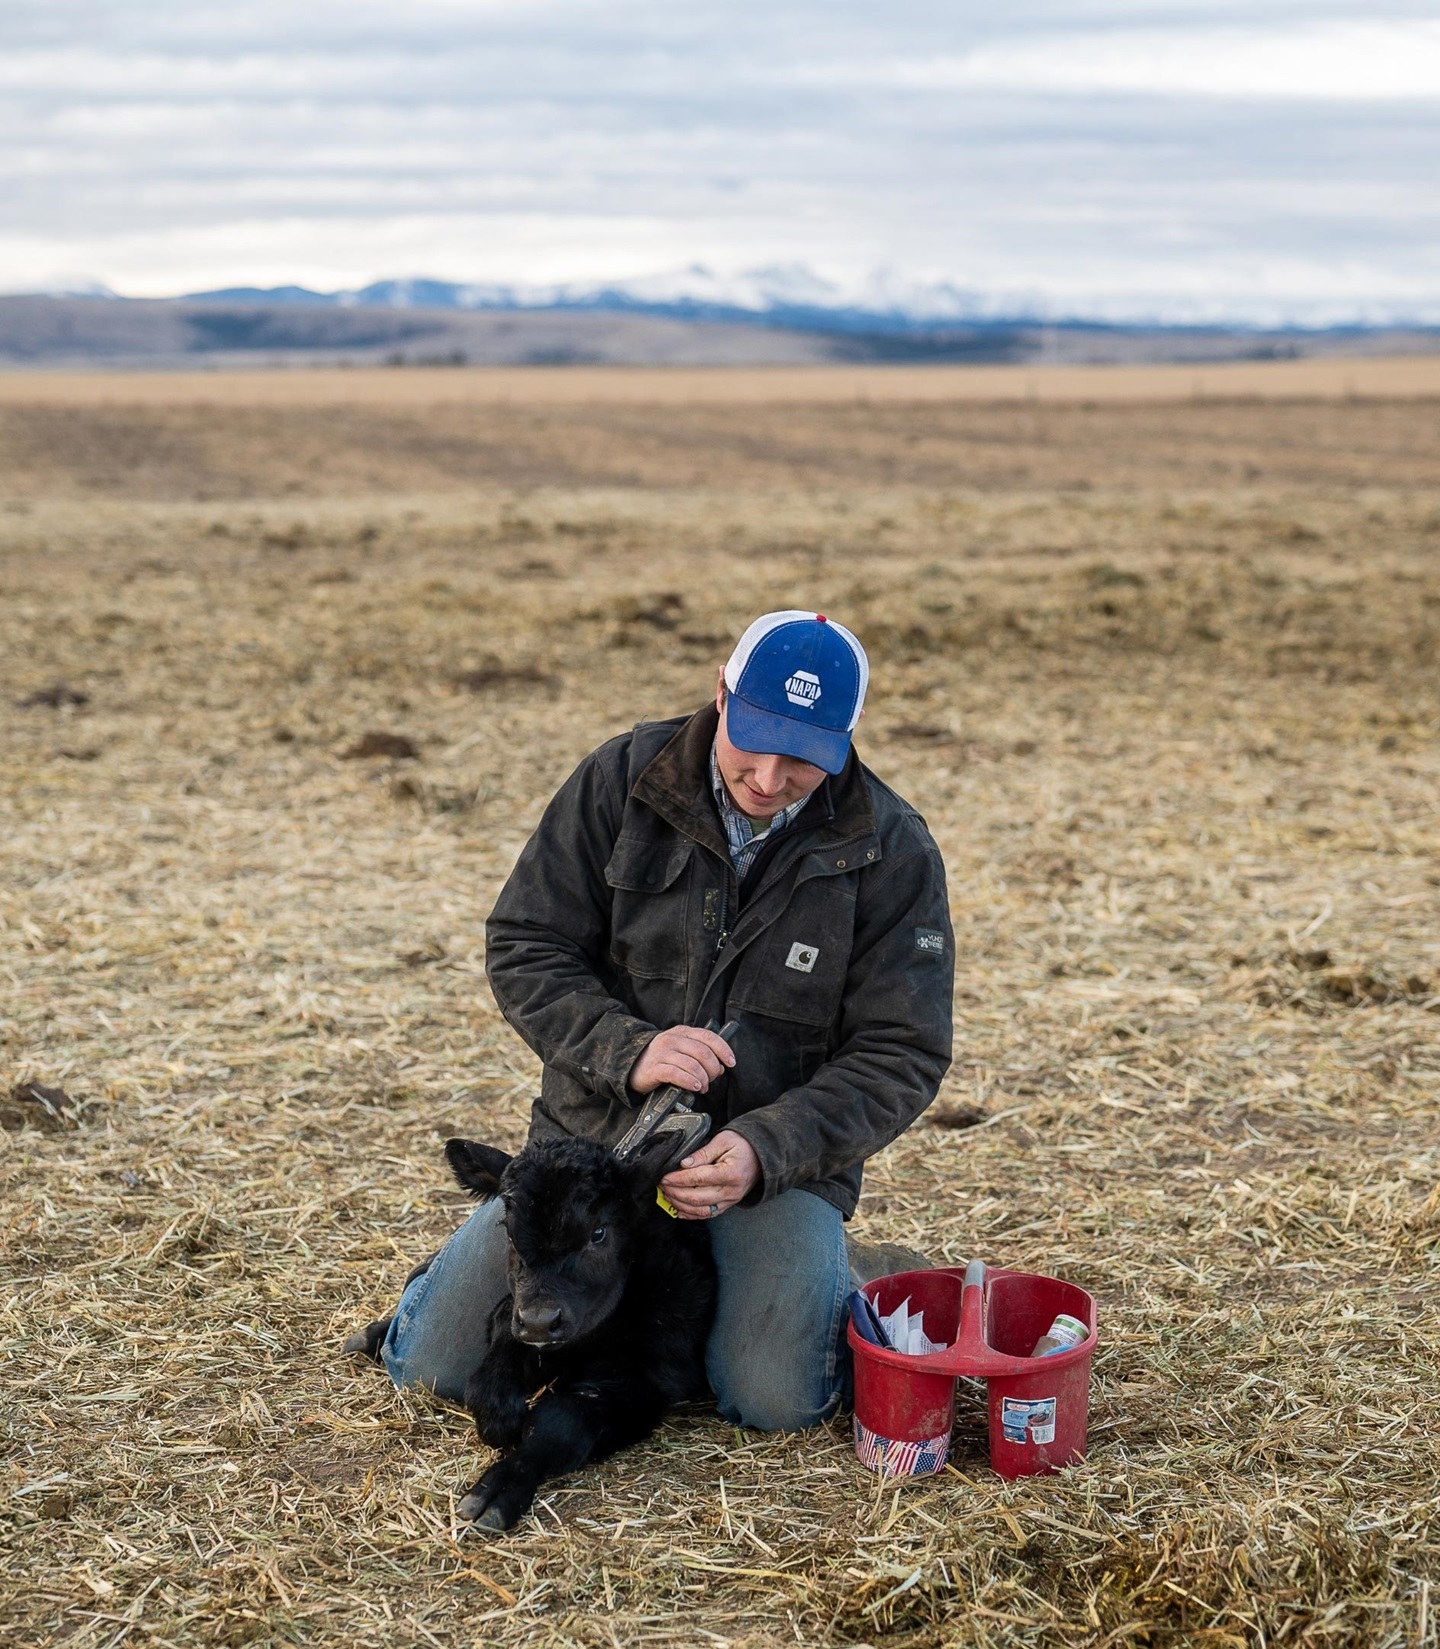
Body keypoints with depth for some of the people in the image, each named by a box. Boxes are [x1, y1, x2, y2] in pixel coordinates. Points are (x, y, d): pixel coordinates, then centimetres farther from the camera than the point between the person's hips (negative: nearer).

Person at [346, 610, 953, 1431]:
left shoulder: (892, 851, -10)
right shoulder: (621, 781, -7)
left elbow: (899, 1055, -10)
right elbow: (524, 949, -5)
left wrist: (765, 1149, -25)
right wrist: (628, 1049, -23)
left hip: (780, 1157, -1)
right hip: (597, 1135, 2)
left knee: (776, 1401, -20)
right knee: (435, 1364, -5)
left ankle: (827, 1271, 13)